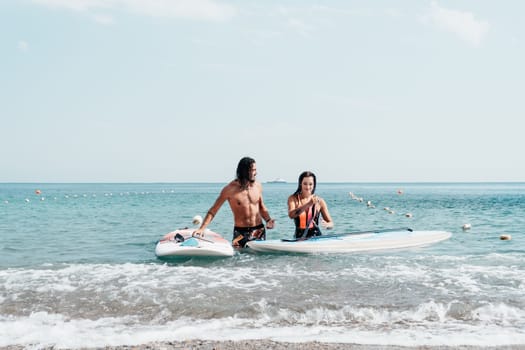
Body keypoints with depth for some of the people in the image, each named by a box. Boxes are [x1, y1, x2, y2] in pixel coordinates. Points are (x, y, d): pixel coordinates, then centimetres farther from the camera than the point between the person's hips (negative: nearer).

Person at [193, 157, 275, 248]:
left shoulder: (258, 186, 3)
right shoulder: (230, 189, -10)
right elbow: (213, 210, -7)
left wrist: (268, 220, -3)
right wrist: (202, 228, -17)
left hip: (259, 231, 3)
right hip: (240, 233, -3)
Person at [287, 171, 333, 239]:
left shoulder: (319, 201, 1)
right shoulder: (293, 198, 0)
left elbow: (331, 223, 5)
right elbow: (291, 215, -20)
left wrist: (327, 225, -19)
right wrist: (309, 204, -31)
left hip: (316, 236, 1)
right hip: (300, 238, -1)